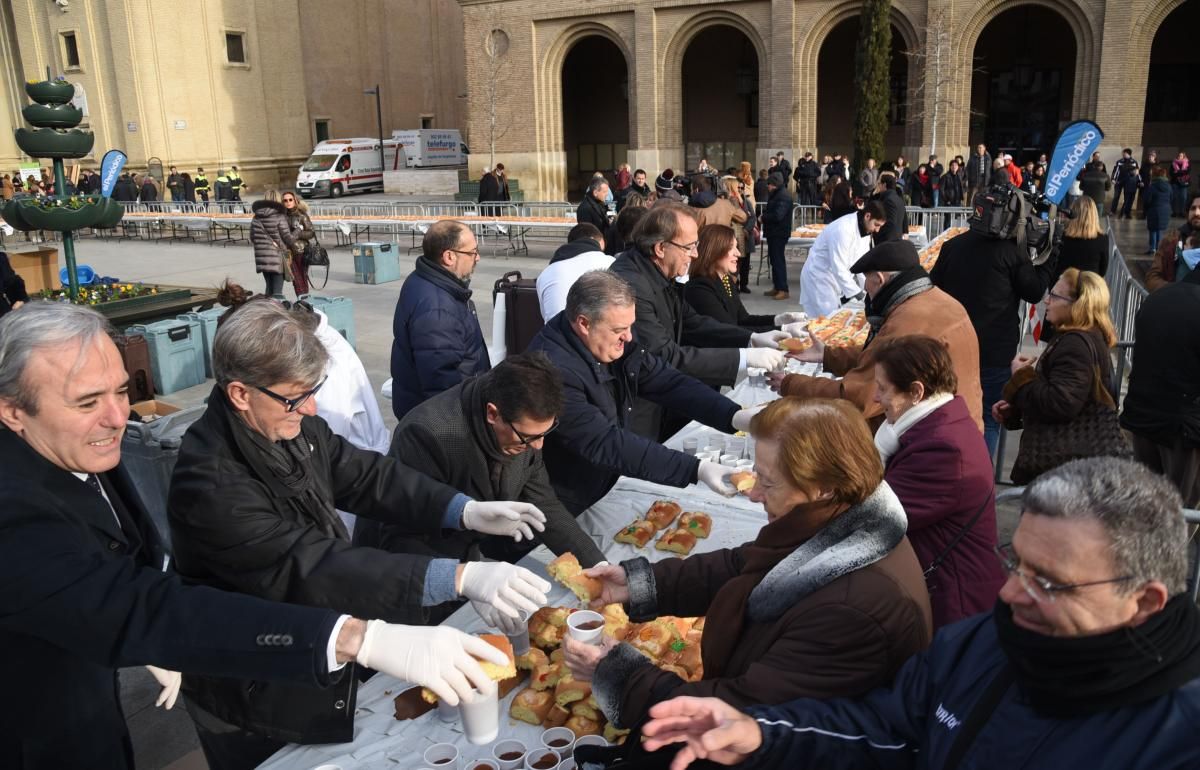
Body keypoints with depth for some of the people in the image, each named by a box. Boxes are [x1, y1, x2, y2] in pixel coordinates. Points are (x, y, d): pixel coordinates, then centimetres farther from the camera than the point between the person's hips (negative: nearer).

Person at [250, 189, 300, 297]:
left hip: (262, 258, 5)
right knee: (277, 289, -1)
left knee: (269, 287, 17)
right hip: (277, 257, -5)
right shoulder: (280, 217, -10)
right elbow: (287, 236, -9)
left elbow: (252, 238, 10)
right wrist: (296, 247, 8)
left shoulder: (256, 218, 6)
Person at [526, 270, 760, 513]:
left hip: (612, 487, 7)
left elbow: (667, 381, -2)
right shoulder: (554, 370, -28)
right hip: (571, 513, -7)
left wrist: (735, 416, -16)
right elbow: (605, 444, -31)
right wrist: (696, 470, -35)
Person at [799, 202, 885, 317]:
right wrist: (856, 293, -29)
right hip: (819, 278, -9)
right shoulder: (843, 230, -28)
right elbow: (839, 269, -30)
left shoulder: (864, 228, 0)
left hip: (839, 278, 9)